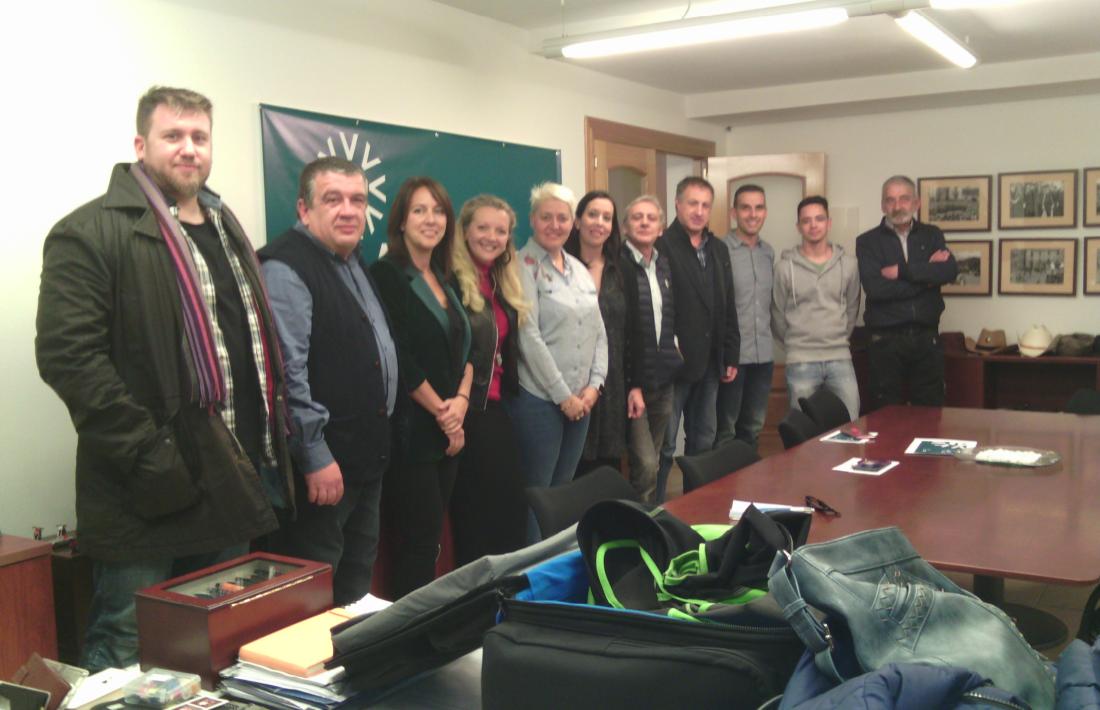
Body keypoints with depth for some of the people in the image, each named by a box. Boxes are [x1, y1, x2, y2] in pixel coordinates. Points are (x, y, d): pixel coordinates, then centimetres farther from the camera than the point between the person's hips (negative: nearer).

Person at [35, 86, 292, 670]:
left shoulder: (227, 229, 17)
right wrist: (150, 459, -21)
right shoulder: (90, 234, -9)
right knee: (124, 656, 4)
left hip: (234, 485, 8)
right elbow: (68, 355, -18)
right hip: (151, 500, -7)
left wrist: (270, 446, 12)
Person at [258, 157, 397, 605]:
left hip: (366, 453, 10)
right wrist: (315, 457, -22)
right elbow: (287, 373, -24)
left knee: (357, 583, 21)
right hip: (323, 464, -10)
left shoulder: (351, 261, 14)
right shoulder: (286, 269, -17)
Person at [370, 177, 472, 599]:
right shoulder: (385, 276, -9)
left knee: (430, 538, 12)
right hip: (411, 431, -7)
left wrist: (461, 399, -5)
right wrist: (442, 411, -9)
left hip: (448, 431, 7)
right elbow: (399, 358, -15)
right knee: (416, 544, -3)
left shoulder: (445, 280, 15)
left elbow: (465, 349, 13)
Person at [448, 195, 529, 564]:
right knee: (474, 510, 1)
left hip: (496, 408, 8)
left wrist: (509, 390, 12)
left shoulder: (504, 283, 14)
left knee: (512, 503, 10)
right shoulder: (451, 281, -12)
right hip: (466, 410, -8)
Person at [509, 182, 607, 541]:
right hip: (539, 399, -6)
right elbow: (529, 337, -16)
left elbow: (599, 332, 13)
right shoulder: (524, 266, -8)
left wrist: (594, 385, 0)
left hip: (580, 399, 7)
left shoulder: (579, 269, 13)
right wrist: (563, 395, -14)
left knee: (564, 490, 14)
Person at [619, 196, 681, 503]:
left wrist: (674, 361, 14)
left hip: (664, 381, 7)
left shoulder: (665, 265, 12)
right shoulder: (617, 265, -10)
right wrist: (629, 384, -16)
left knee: (652, 462, 13)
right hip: (632, 381, -6)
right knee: (645, 465, -9)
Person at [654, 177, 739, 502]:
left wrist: (731, 356, 12)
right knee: (664, 445, 2)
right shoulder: (661, 247, -10)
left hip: (709, 364, 7)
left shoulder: (719, 250, 13)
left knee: (703, 442, 15)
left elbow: (728, 308, 15)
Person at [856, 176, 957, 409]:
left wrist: (902, 271, -13)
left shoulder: (932, 235, 11)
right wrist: (927, 273, -9)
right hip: (885, 341, -2)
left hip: (927, 338, 3)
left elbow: (950, 271, -8)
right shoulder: (868, 241, 1)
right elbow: (875, 288, -15)